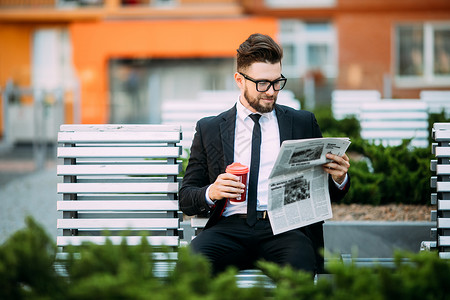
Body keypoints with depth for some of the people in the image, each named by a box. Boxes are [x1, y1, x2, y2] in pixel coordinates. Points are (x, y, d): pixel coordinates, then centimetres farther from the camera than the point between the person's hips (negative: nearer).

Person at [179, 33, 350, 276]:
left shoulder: (303, 123, 18)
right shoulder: (209, 129, 16)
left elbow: (328, 194, 20)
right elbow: (186, 199, 15)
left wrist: (339, 178, -5)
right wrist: (211, 193, -8)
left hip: (286, 227, 0)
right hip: (230, 227, 0)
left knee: (300, 265, -37)